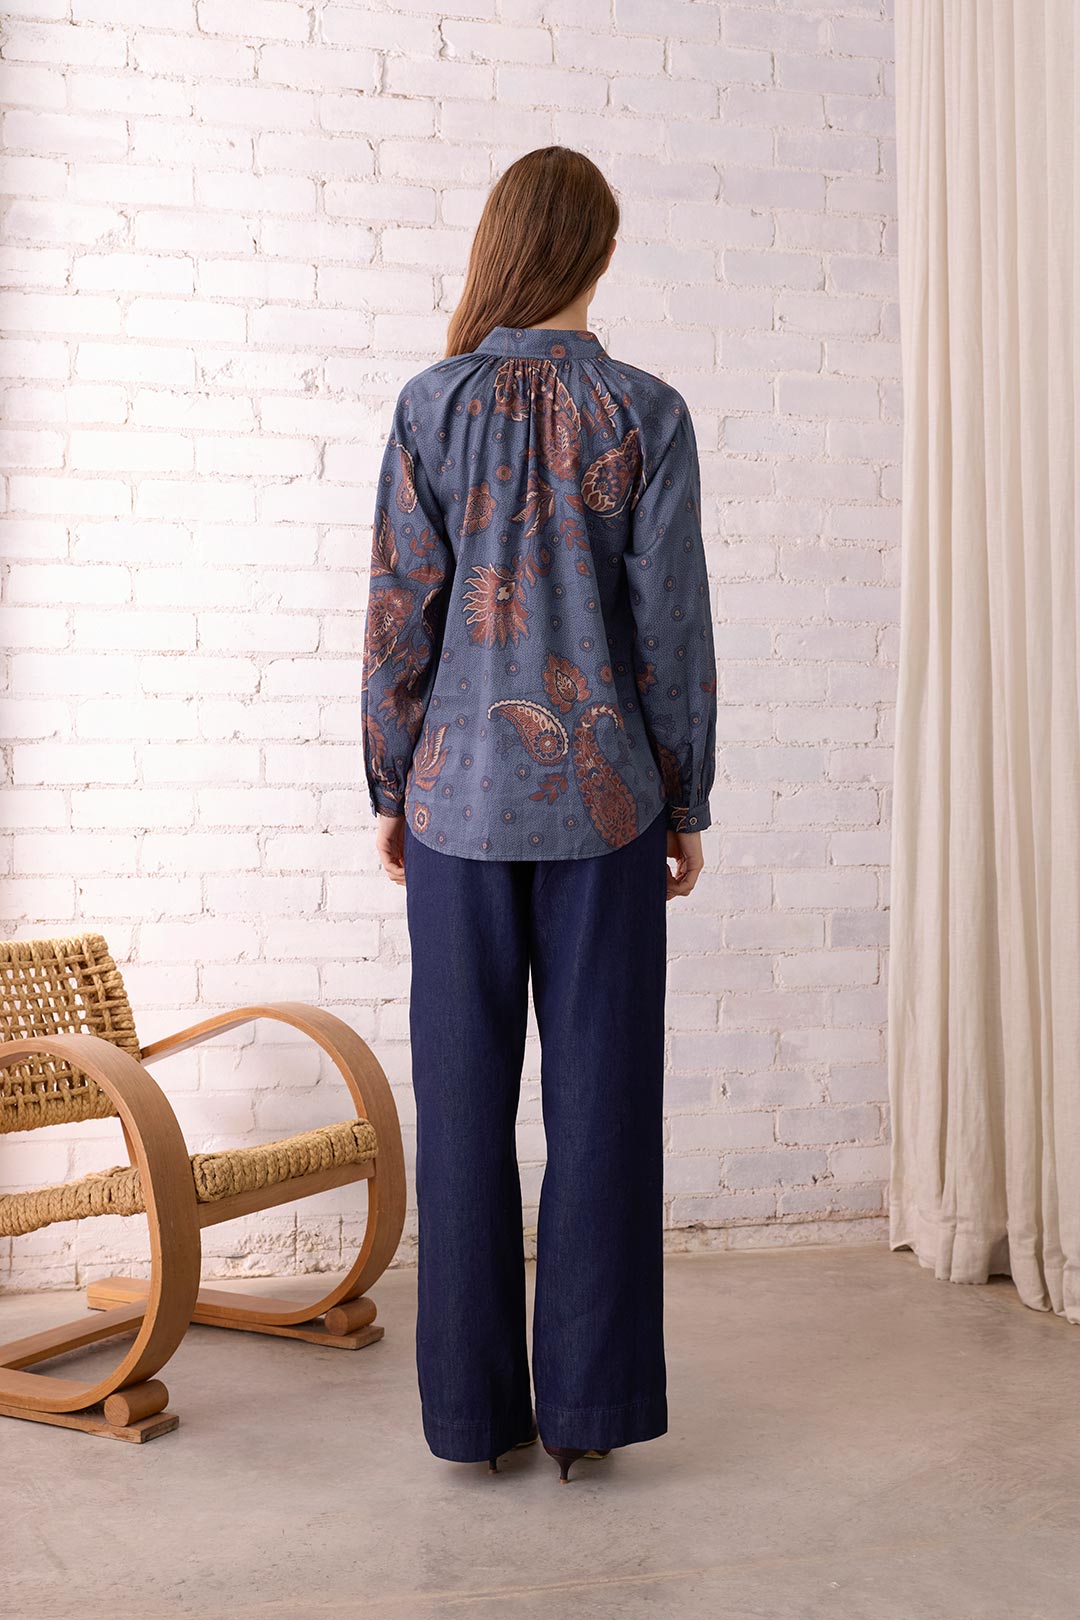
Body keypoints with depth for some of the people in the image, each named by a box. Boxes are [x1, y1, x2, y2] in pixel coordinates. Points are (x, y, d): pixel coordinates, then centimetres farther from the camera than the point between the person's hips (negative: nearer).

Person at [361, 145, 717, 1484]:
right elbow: (672, 624, -2)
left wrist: (389, 788, 9)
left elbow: (398, 616, 0)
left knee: (465, 1097, 7)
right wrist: (686, 802, 7)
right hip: (604, 797, 0)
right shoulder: (646, 415, -2)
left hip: (460, 794, 1)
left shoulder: (433, 406, 0)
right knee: (599, 1093, 6)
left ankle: (472, 1406, 15)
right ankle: (587, 1401, 14)